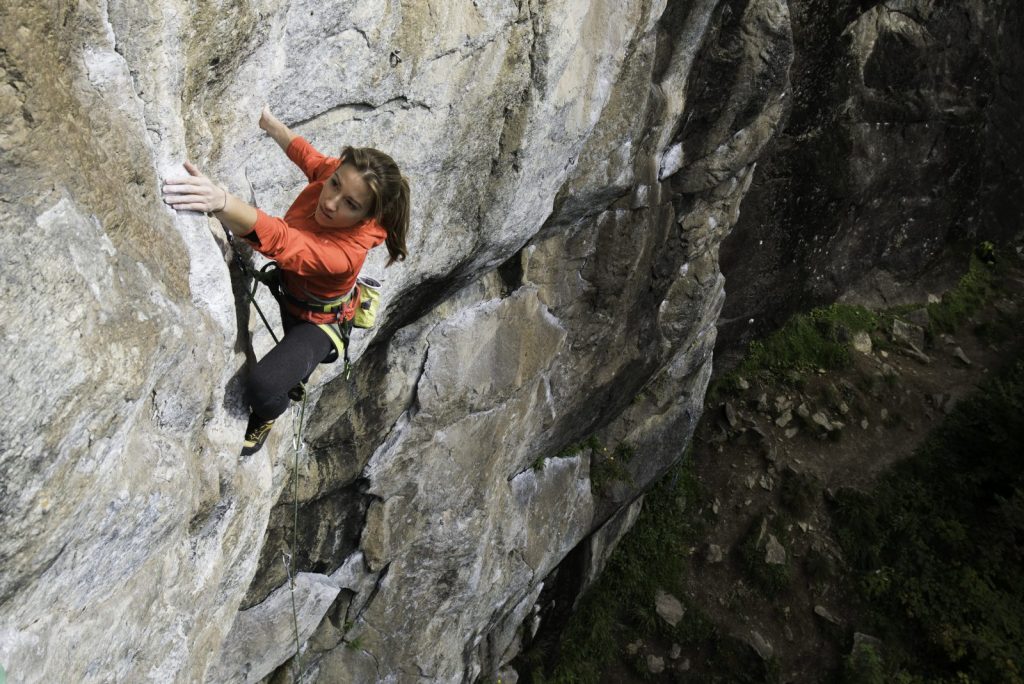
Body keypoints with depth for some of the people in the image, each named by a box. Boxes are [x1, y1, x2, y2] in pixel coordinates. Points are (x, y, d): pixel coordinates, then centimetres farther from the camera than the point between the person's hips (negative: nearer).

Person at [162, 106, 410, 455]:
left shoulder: (346, 253, -43)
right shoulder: (332, 171, -25)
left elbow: (279, 241, -59)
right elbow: (305, 153, 0)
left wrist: (221, 201, -74)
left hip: (315, 322, -8)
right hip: (285, 286, 8)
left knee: (262, 387, -27)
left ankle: (264, 419, 13)